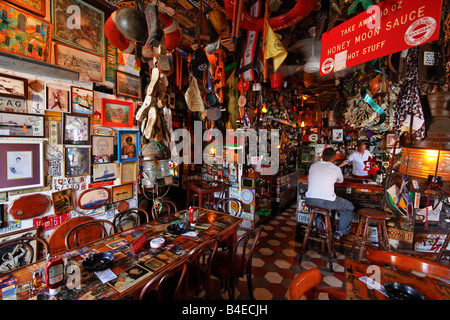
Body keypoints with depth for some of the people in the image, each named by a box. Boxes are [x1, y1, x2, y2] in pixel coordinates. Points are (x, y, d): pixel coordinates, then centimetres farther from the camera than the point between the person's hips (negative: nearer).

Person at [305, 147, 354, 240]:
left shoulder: (313, 166, 13)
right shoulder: (336, 169, 6)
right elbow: (341, 180, 28)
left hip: (310, 201, 4)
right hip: (327, 202, -3)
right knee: (349, 207, 26)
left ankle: (319, 220, 28)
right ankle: (340, 232, 33)